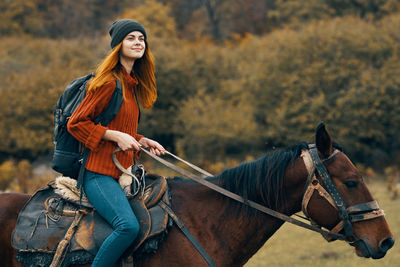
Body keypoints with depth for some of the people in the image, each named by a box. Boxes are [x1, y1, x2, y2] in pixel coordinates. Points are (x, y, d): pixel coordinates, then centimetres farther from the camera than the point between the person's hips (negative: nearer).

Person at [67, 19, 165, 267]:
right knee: (128, 225, -28)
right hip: (99, 173, -9)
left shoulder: (132, 84, 17)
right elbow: (76, 123, -11)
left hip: (122, 172, 9)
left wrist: (142, 141, 10)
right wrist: (117, 136, -17)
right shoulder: (109, 82, -10)